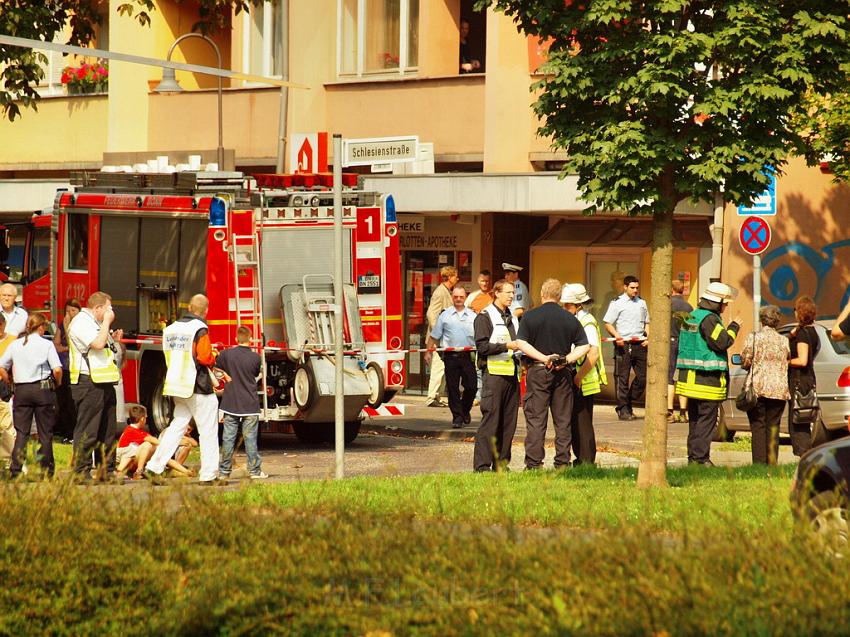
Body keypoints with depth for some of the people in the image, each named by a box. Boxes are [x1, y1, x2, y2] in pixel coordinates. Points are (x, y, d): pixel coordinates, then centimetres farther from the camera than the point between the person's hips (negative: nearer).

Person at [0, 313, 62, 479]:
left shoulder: (15, 345, 5)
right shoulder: (46, 345, -6)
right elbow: (57, 369, -12)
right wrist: (58, 382, 6)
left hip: (21, 390, 3)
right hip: (43, 389, -3)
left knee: (21, 432, 5)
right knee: (45, 432, 6)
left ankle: (15, 470, -3)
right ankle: (47, 470, 7)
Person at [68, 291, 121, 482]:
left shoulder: (95, 323, 21)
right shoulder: (81, 322, -10)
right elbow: (97, 344, -24)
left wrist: (113, 340, 13)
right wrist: (107, 322, -14)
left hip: (104, 384, 10)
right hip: (88, 383, -10)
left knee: (108, 430, 12)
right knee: (87, 430, -9)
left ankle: (106, 469, 17)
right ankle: (81, 472, -8)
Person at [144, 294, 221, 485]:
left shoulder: (172, 328, 10)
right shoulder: (200, 329, -13)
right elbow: (205, 358, -20)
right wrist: (213, 359, 3)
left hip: (176, 384, 7)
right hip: (198, 388, -7)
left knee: (176, 428, 12)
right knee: (208, 432, 2)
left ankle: (154, 467, 3)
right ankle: (209, 475, 2)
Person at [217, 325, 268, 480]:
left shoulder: (226, 354, -6)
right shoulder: (255, 357, -7)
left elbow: (216, 368, 9)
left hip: (230, 402, 1)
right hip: (250, 403, -1)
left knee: (228, 438, 5)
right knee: (250, 438, 3)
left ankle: (224, 471, 8)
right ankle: (255, 471, 5)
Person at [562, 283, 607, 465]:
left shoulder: (587, 323, -15)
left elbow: (593, 354, -23)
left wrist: (578, 377, -20)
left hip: (584, 382, -9)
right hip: (574, 381, 9)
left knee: (583, 423, -5)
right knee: (575, 421, 12)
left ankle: (587, 461, 0)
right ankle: (580, 459, 19)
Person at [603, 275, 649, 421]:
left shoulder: (642, 303, 15)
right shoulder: (617, 303, 0)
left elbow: (647, 322, 23)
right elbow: (608, 323, -1)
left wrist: (648, 337, 5)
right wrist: (617, 336, -17)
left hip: (639, 344, 5)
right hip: (623, 344, -5)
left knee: (643, 377, 3)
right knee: (622, 378, -2)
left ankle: (628, 403, 19)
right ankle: (623, 409, 4)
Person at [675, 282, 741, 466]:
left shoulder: (692, 316, 16)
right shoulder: (709, 319, -15)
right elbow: (723, 342, -20)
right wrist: (734, 327, -7)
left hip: (690, 377, 9)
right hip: (707, 378, -9)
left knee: (695, 419, 15)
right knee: (706, 420, -6)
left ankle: (693, 456, 17)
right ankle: (700, 458, -7)